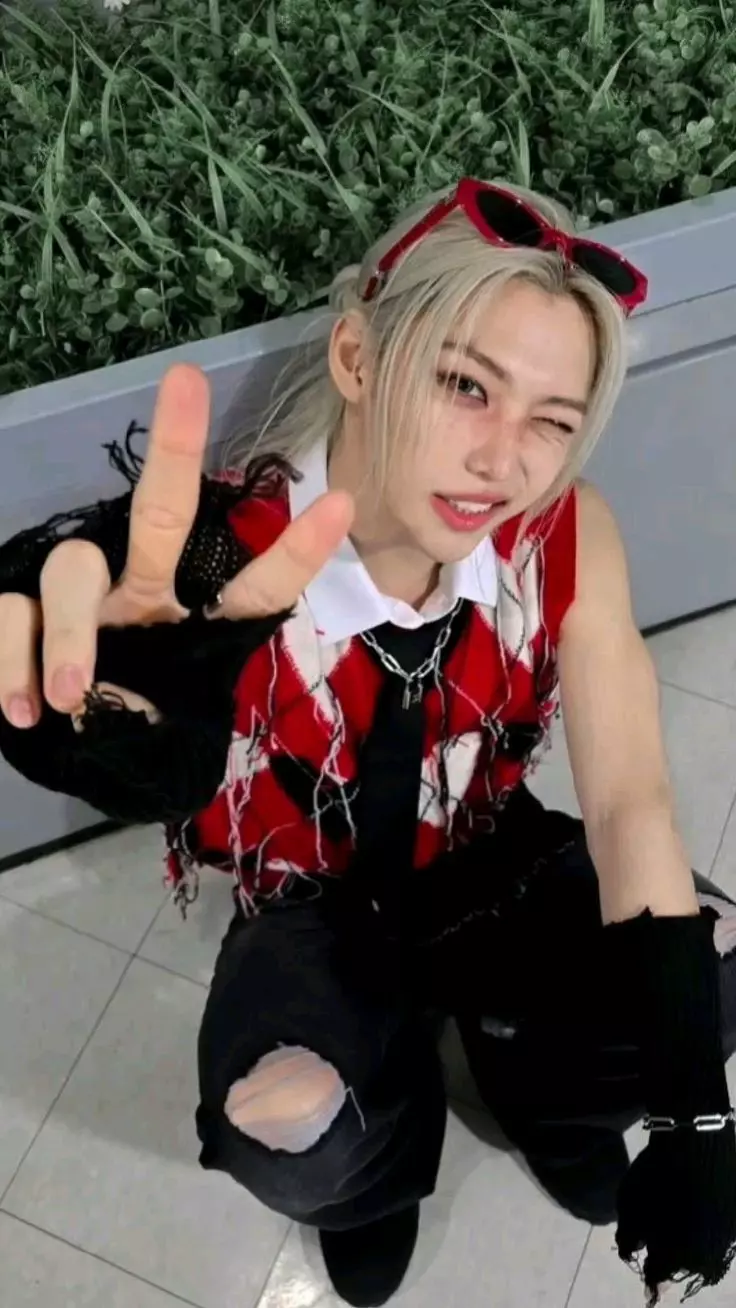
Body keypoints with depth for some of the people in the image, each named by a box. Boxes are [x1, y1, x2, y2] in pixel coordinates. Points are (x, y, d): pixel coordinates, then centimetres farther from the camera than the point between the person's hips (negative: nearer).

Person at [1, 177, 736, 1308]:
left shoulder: (570, 538, -21)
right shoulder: (225, 562, -31)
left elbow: (630, 806, -24)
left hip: (489, 868, 3)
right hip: (314, 908, -2)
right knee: (287, 1139, -30)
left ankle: (532, 1082, 13)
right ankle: (386, 1159, 11)